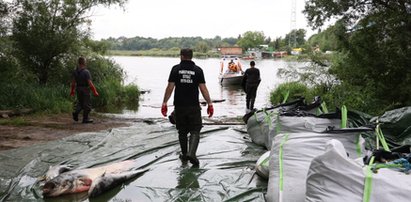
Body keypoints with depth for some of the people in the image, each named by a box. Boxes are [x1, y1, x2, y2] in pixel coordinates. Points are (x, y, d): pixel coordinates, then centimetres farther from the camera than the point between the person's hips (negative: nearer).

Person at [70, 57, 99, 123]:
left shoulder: (75, 71, -1)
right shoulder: (86, 72, -20)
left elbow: (73, 82, 7)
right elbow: (90, 83, -22)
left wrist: (72, 91, 18)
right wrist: (95, 92, -14)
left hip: (78, 90, 6)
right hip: (85, 90, -6)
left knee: (80, 103, 22)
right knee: (87, 104, 6)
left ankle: (76, 113, 1)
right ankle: (85, 119, 11)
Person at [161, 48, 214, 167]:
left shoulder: (176, 69, 0)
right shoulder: (198, 70, -1)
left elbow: (170, 87, -4)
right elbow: (203, 88, -5)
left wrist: (164, 103, 1)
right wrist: (209, 104, 0)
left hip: (179, 106, 1)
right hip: (194, 106, -1)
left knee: (182, 132, 14)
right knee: (195, 131, 1)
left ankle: (184, 155, 23)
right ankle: (191, 153, -18)